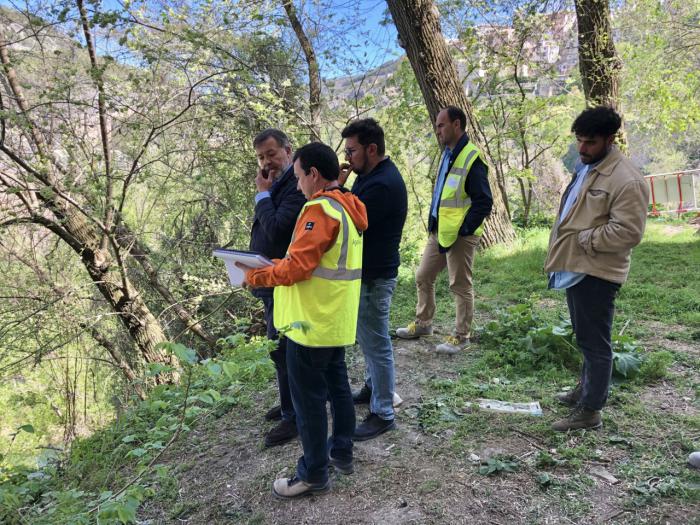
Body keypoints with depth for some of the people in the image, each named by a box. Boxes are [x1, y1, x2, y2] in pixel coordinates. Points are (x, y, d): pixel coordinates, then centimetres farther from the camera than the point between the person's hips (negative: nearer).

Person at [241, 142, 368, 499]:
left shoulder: (319, 209, -20)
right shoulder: (349, 207, 9)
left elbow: (297, 269, -23)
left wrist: (257, 276, -8)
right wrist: (279, 264, 11)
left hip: (312, 322, -9)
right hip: (338, 319, 10)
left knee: (308, 397, 3)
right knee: (337, 384, 19)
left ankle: (314, 474, 17)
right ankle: (341, 452, 34)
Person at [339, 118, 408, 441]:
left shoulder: (382, 185, -24)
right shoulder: (373, 174, 9)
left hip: (375, 277, -10)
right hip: (366, 271, 10)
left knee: (376, 343, 1)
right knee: (368, 338, 24)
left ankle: (383, 414, 15)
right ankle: (374, 386, 43)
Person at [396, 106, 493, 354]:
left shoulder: (471, 158, -16)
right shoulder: (447, 155, 12)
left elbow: (484, 202, -19)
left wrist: (463, 230, -18)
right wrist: (433, 224, 13)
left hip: (460, 236, -9)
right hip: (438, 232, 9)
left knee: (460, 286, 3)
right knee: (423, 277, 17)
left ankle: (461, 337, 18)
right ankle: (423, 323, 34)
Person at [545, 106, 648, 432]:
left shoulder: (625, 180, -17)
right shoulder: (584, 168, 14)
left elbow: (628, 232, -23)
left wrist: (584, 240, -16)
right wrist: (558, 257, 15)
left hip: (596, 273, -10)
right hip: (575, 268, 10)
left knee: (594, 342, 0)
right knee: (584, 338, 22)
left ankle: (589, 411, 10)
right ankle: (586, 390, 38)